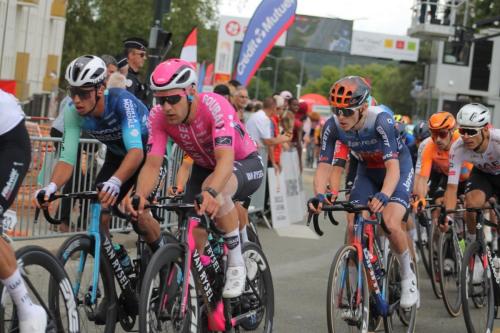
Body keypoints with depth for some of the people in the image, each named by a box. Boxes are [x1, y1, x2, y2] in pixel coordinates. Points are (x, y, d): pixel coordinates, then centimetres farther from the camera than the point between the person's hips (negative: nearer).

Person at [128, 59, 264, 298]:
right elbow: (152, 164, -26)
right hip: (204, 168, 5)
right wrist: (140, 196, -47)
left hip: (245, 165, -5)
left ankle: (236, 264, -21)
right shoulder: (159, 117, -21)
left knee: (216, 189, -38)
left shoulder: (214, 106, -35)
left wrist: (211, 192, -66)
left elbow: (226, 159, -47)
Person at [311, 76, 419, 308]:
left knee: (391, 224, -25)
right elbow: (324, 166, -22)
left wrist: (383, 196, -59)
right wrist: (319, 195, -42)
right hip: (367, 171, 4)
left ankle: (407, 276, 1)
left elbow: (392, 167, -40)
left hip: (398, 168, -4)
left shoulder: (380, 120, -34)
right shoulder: (333, 126, -22)